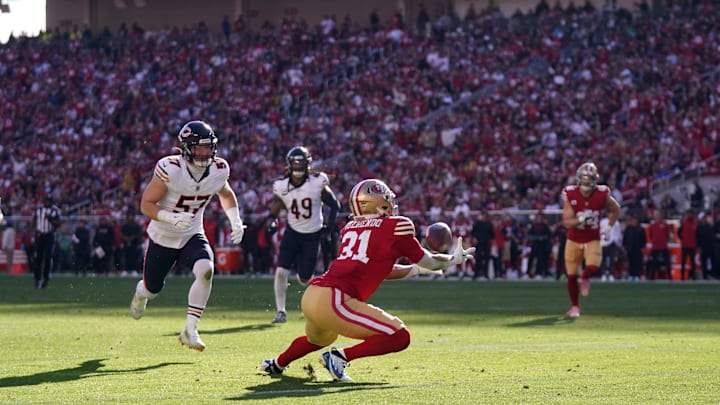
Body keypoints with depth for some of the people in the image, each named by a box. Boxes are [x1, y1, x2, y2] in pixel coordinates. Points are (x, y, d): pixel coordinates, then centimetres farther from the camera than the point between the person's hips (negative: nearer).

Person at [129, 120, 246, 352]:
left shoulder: (219, 170, -12)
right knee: (153, 288, 15)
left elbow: (226, 195, 12)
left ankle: (190, 331, -19)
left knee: (205, 270, -28)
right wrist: (171, 218, -37)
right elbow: (146, 205, -21)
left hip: (192, 236, 2)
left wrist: (235, 221, -1)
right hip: (162, 237, -2)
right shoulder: (170, 169, -27)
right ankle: (142, 292, 56)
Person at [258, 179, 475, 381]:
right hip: (333, 301, -8)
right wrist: (455, 259, 31)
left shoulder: (350, 227, 20)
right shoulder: (396, 226, 1)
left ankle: (277, 364, 56)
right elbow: (427, 262, 13)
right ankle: (339, 357, -9)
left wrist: (415, 269, 40)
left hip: (311, 296, 8)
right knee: (399, 337, -6)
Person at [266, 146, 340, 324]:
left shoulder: (318, 183, -15)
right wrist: (271, 222, -25)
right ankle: (281, 311, 0)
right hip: (292, 233, 1)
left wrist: (329, 226, -7)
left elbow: (334, 205, -2)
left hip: (313, 235, -1)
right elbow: (274, 212, -4)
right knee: (281, 272, -13)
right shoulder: (281, 186, -10)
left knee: (304, 279, 1)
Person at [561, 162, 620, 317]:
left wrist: (609, 227, 0)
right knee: (571, 276, 3)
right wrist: (581, 219, -34)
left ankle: (585, 278, 16)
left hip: (593, 240, 0)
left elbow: (615, 209, 9)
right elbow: (566, 222, -17)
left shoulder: (602, 195, -12)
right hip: (574, 240, 0)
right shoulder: (570, 195, -15)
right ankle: (575, 306, 26)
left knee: (593, 267, -24)